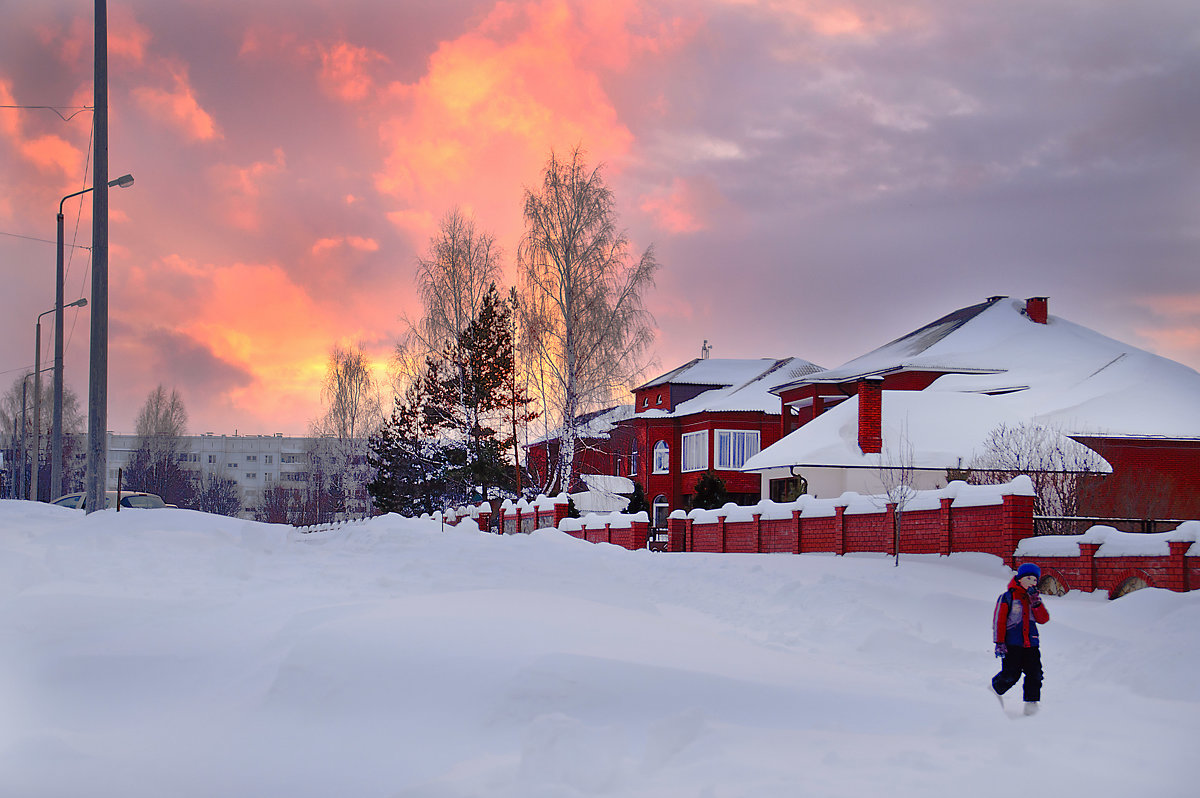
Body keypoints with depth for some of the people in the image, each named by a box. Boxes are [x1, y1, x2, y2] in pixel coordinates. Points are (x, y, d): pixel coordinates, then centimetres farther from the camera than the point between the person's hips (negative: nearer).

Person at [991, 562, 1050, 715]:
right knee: (1011, 675, -8)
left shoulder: (1035, 599, 15)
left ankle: (1031, 702, -1)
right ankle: (996, 690, 20)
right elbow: (998, 620, -2)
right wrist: (999, 643, -8)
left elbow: (1044, 619, 2)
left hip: (1031, 644, 4)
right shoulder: (1007, 597, 0)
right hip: (1012, 644, -4)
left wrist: (1035, 601, -10)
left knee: (1035, 674, -8)